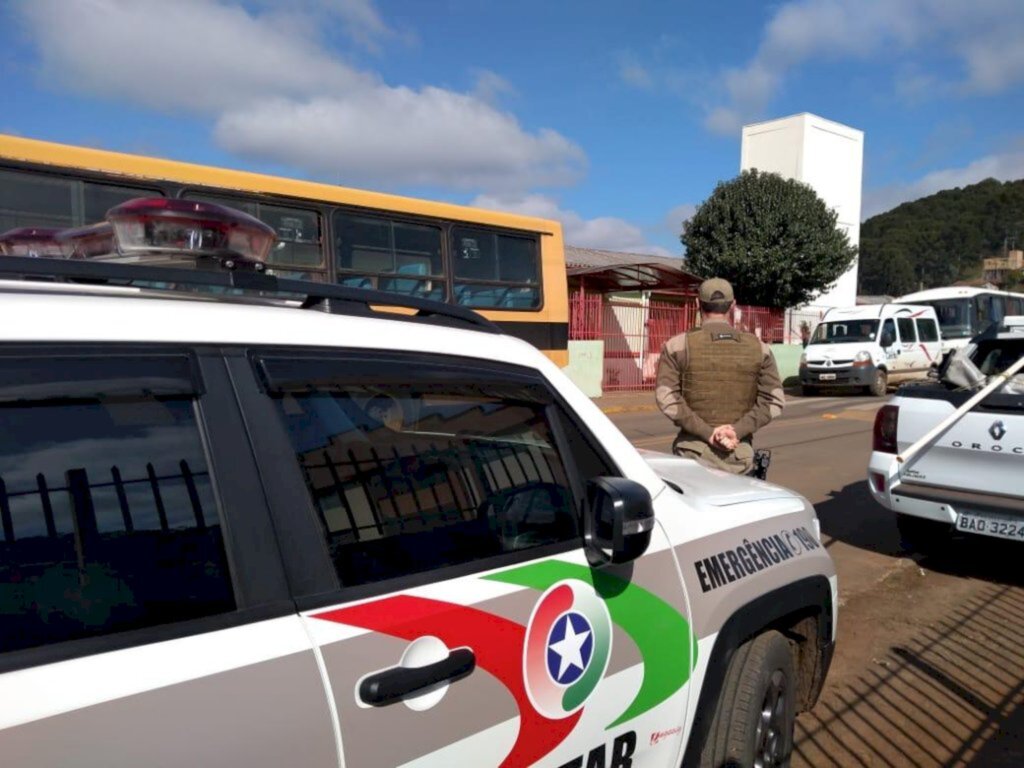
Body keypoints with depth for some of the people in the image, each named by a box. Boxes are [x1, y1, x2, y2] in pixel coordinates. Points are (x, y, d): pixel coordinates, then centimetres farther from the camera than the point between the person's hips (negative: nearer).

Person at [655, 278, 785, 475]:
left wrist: (707, 432, -13)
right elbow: (774, 401, -3)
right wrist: (738, 429, -11)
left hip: (694, 453, -2)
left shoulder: (678, 346, -3)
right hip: (740, 455, 2)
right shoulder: (758, 348, 4)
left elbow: (667, 399, -12)